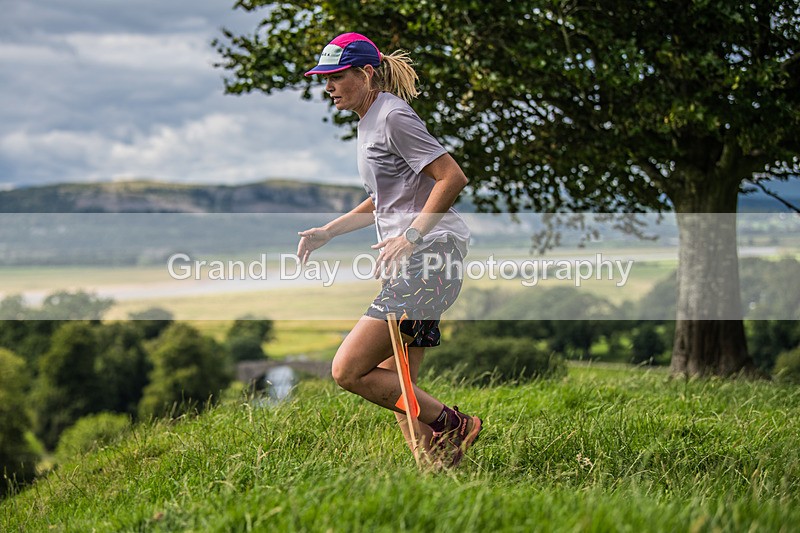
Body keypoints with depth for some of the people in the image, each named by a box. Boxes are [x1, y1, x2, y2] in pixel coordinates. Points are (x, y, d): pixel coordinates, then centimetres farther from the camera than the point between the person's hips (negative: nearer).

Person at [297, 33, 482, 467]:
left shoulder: (394, 117, -10)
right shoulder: (369, 122, 19)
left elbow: (453, 177, -17)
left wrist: (410, 236, -21)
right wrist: (326, 232, 19)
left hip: (429, 256, -10)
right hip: (412, 263, 10)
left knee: (347, 371, -12)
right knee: (395, 386, 9)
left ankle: (450, 425, -4)